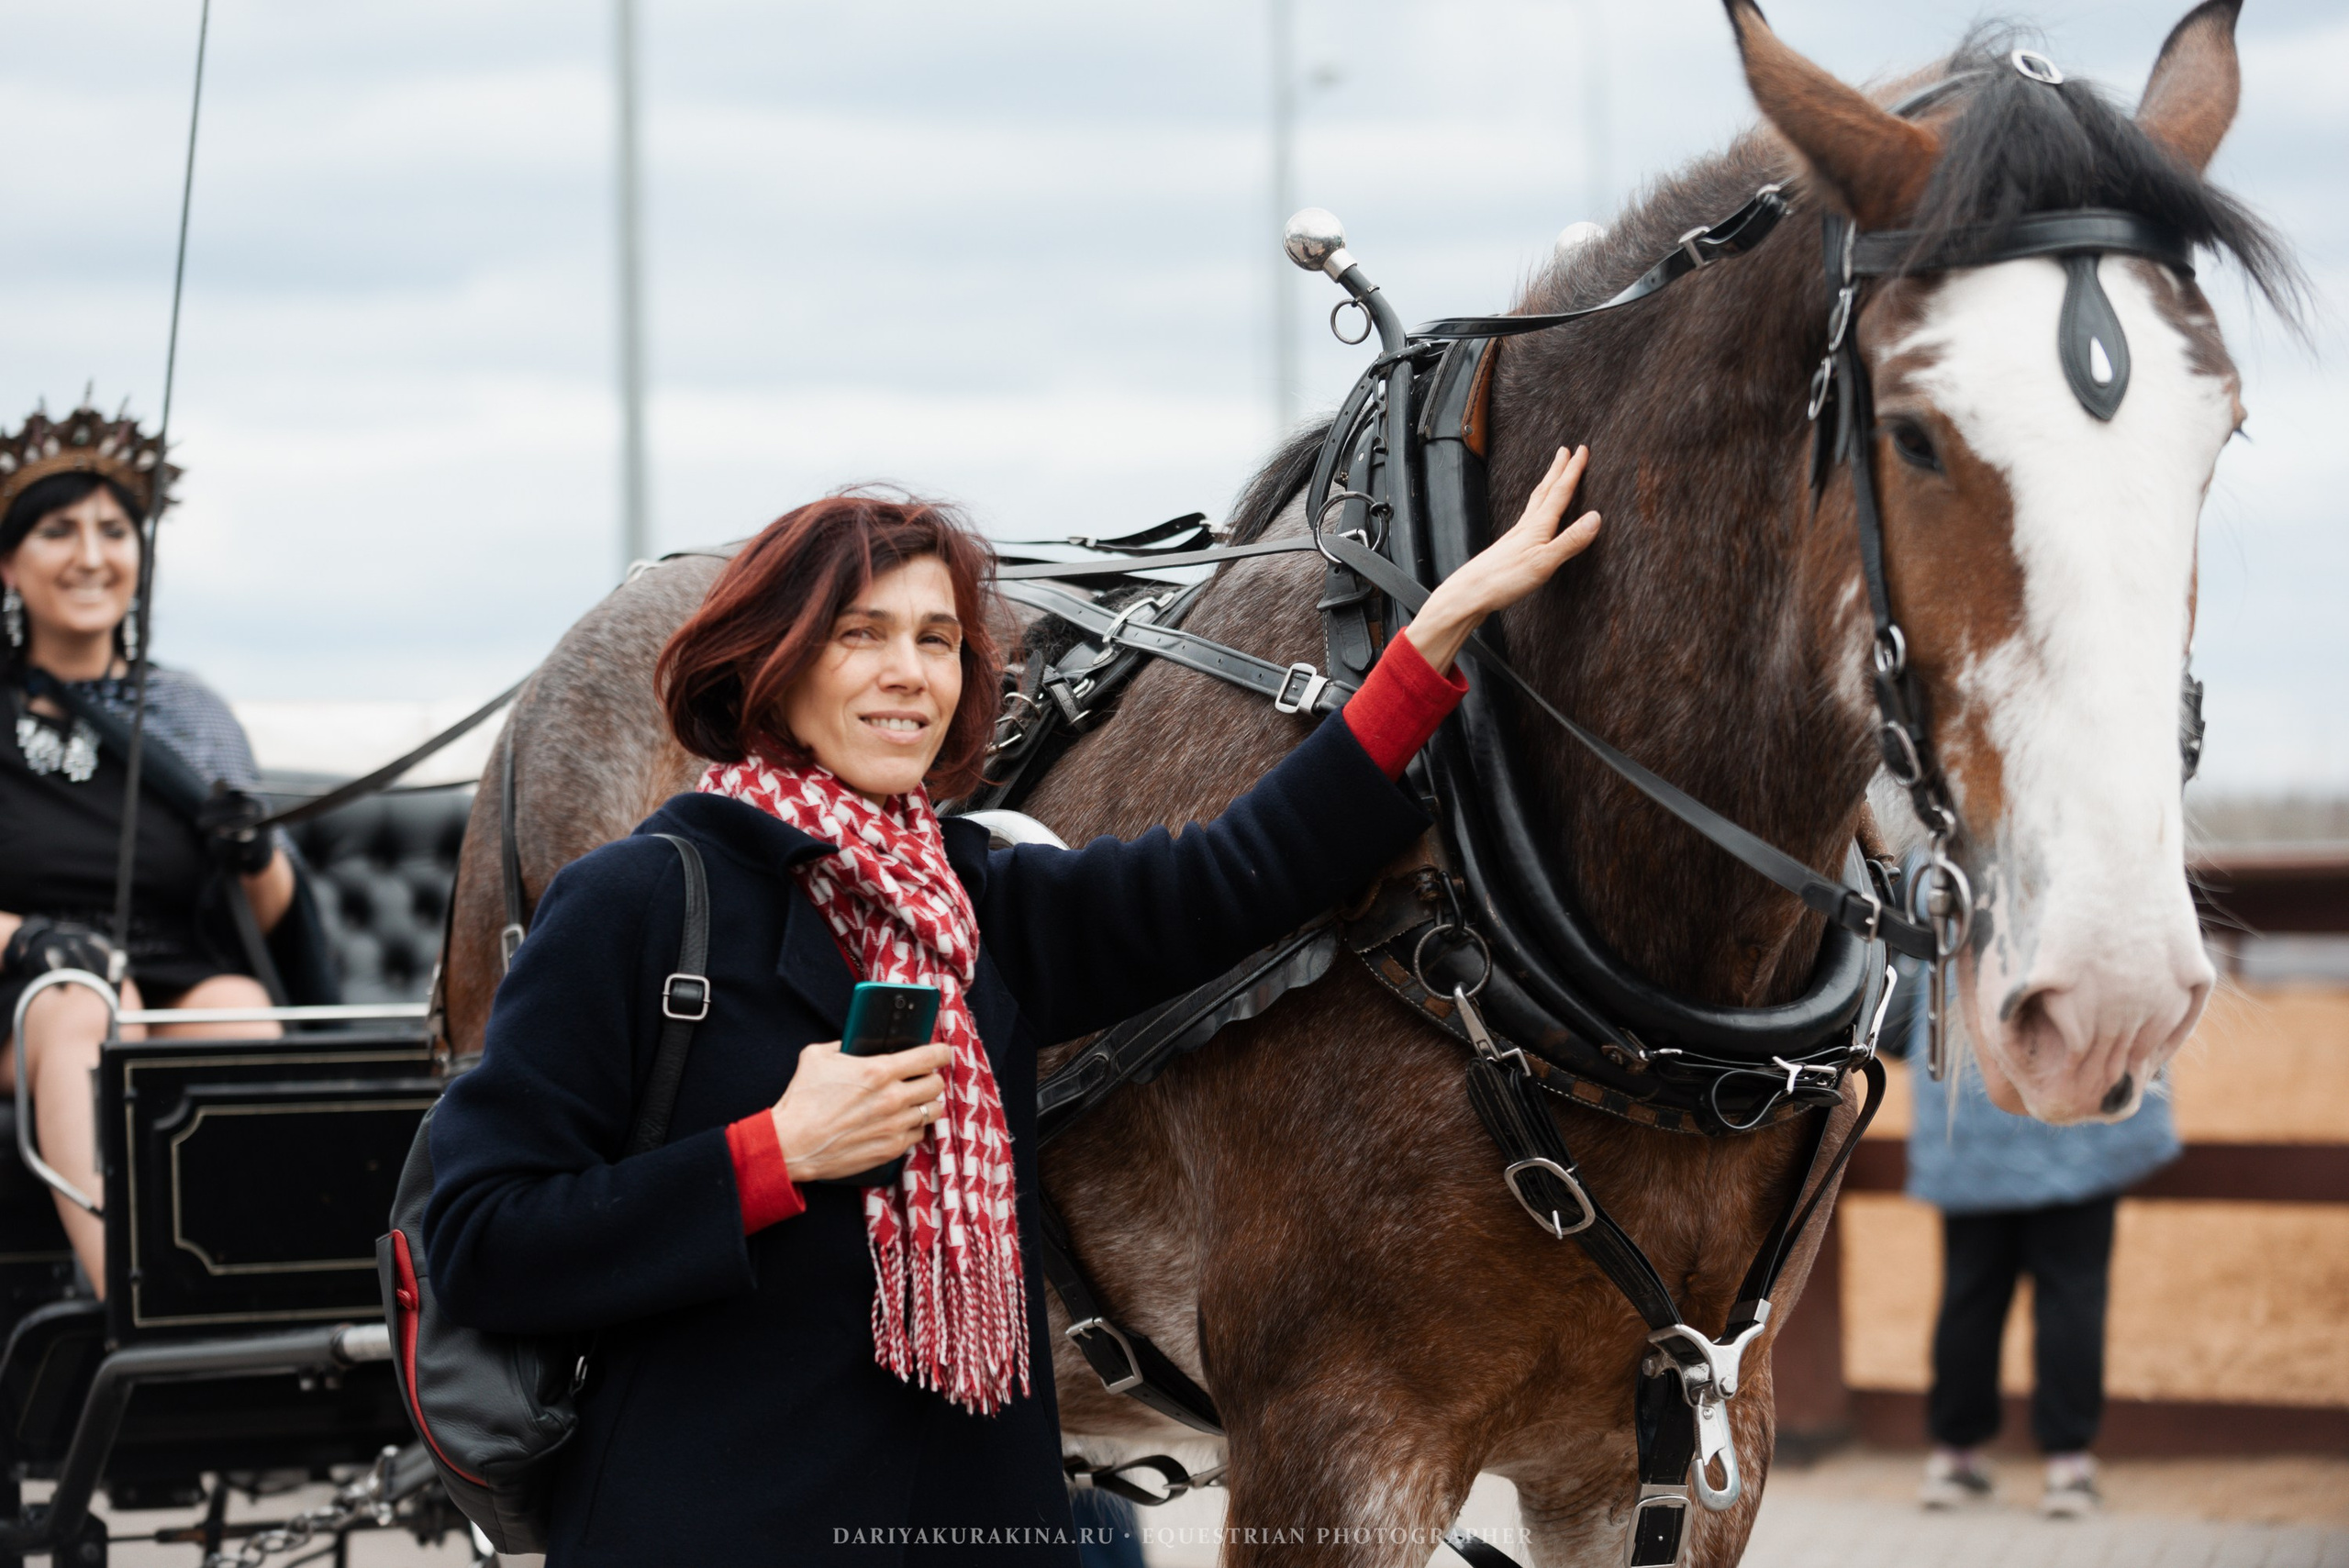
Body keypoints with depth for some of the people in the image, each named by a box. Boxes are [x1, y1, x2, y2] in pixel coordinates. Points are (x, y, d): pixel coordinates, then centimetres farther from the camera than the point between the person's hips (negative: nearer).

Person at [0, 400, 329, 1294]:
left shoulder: (191, 717, 16)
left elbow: (274, 919, 15)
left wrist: (258, 860, -8)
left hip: (189, 995, 2)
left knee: (237, 1004, -32)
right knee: (80, 1002, -37)